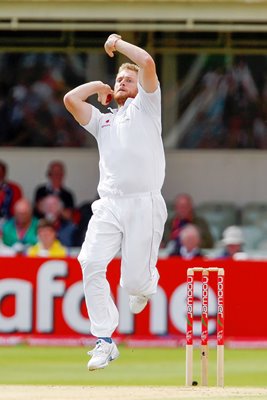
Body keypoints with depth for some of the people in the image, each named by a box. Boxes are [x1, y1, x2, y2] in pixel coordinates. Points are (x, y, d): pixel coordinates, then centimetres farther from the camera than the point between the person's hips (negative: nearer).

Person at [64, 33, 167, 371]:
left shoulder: (145, 108, 15)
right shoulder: (102, 120, 27)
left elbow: (147, 63, 0)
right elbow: (71, 99, 13)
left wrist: (117, 43, 14)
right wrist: (99, 86, 25)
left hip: (143, 203, -4)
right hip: (108, 205, 4)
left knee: (134, 281, -10)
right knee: (91, 264, -20)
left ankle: (146, 283, 30)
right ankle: (105, 342, -16)